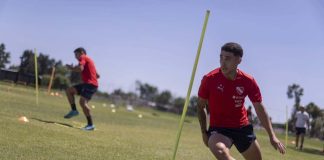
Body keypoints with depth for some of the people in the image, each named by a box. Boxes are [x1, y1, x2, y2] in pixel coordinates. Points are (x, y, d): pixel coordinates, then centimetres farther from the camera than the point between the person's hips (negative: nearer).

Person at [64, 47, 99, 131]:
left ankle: (90, 125, -21)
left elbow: (80, 68, -22)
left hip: (90, 84, -10)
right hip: (87, 83, 10)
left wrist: (71, 68, -5)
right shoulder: (88, 60, 26)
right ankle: (74, 110, 8)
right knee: (69, 90, 12)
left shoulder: (83, 58, -1)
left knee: (82, 102, -21)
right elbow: (97, 75, 26)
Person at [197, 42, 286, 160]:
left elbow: (260, 109, 0)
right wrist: (204, 132, -3)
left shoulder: (248, 81, -9)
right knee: (219, 150, -37)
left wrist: (272, 136, -3)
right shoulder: (209, 79, -15)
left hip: (242, 127, 4)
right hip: (218, 128, -3)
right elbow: (200, 107, 0)